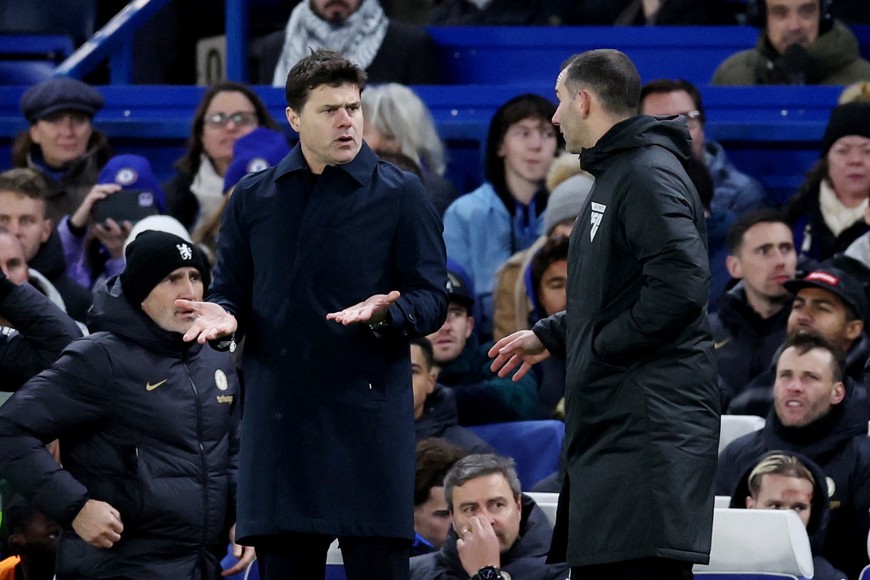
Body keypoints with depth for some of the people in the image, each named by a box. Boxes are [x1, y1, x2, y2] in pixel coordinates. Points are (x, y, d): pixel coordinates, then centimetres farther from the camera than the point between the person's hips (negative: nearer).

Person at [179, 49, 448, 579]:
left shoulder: (400, 195, 4)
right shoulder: (253, 198, 14)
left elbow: (431, 299, 1)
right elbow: (231, 291, 18)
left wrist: (382, 313, -19)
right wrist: (224, 315, -5)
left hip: (367, 414, -3)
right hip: (278, 414, 3)